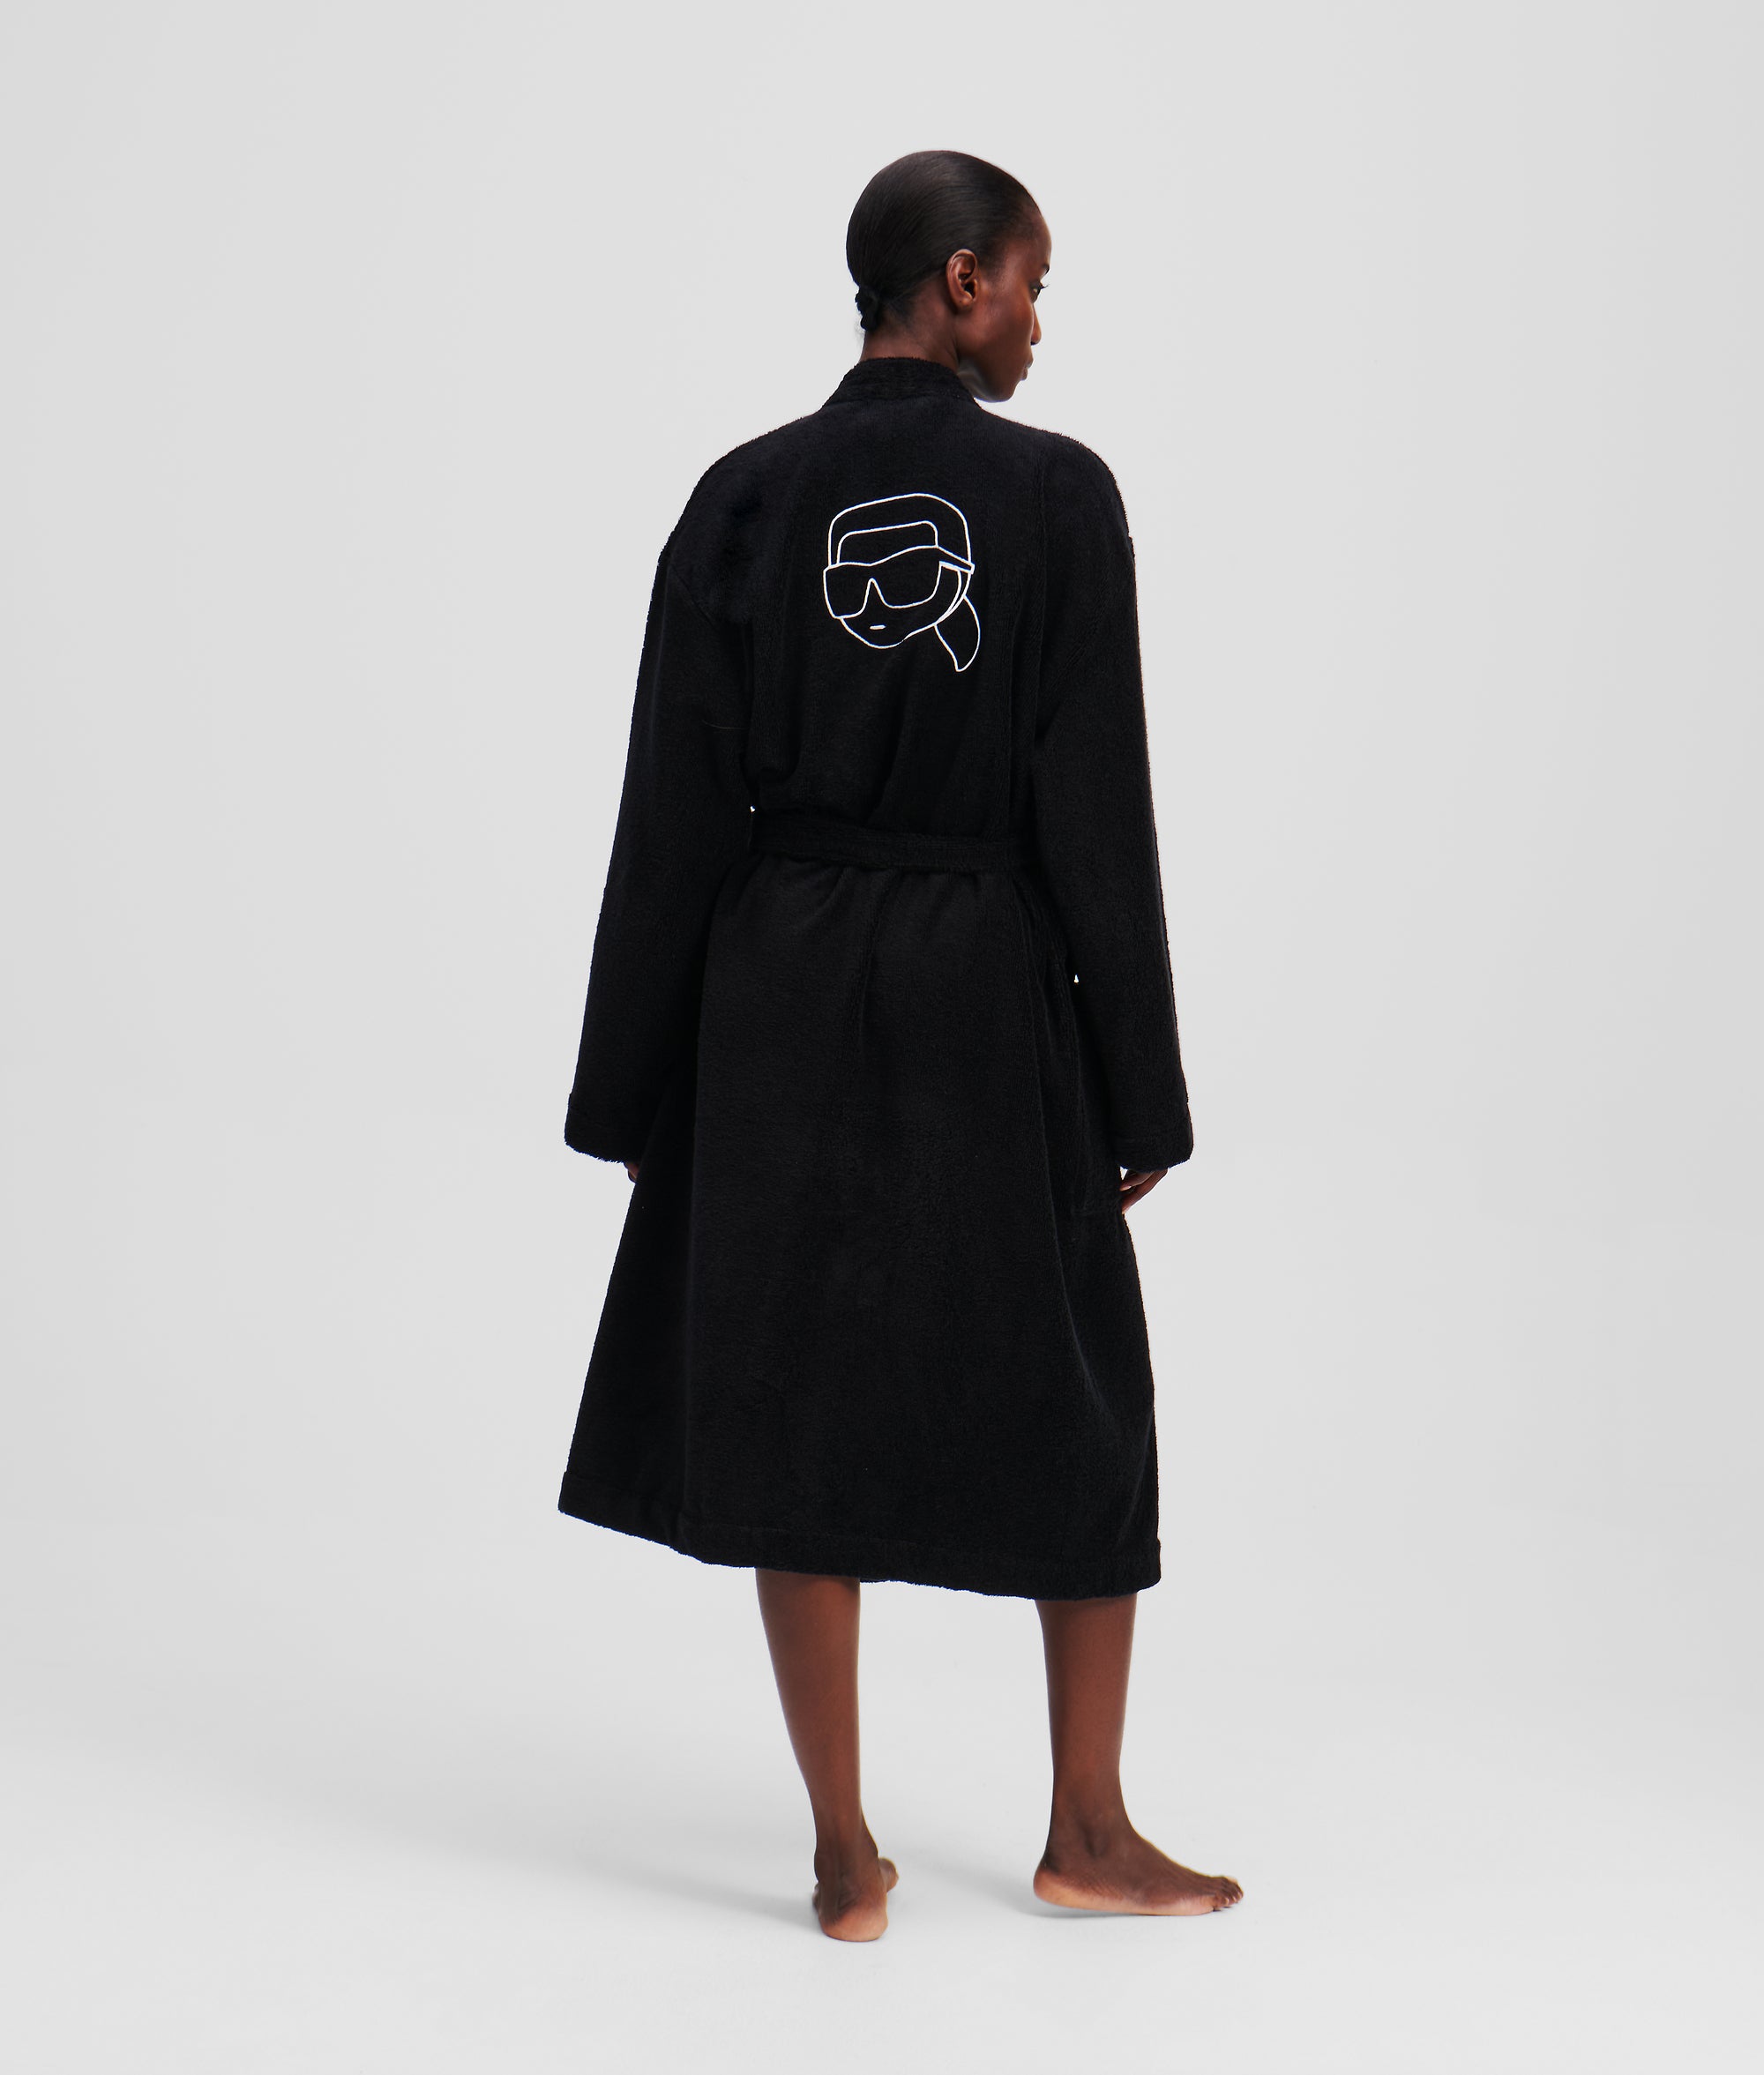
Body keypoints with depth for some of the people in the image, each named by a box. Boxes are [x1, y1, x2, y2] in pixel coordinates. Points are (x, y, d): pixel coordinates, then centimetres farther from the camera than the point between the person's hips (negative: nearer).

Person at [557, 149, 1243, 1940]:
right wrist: (1141, 1087, -1)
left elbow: (675, 814, 0)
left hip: (778, 990, 2)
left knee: (804, 1407, 9)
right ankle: (1088, 1837, 24)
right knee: (1073, 1412, 14)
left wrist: (633, 1088, 6)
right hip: (991, 990, -2)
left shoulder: (743, 500, -1)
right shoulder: (1056, 496, -8)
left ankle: (846, 1859, 14)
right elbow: (1099, 814, -8)